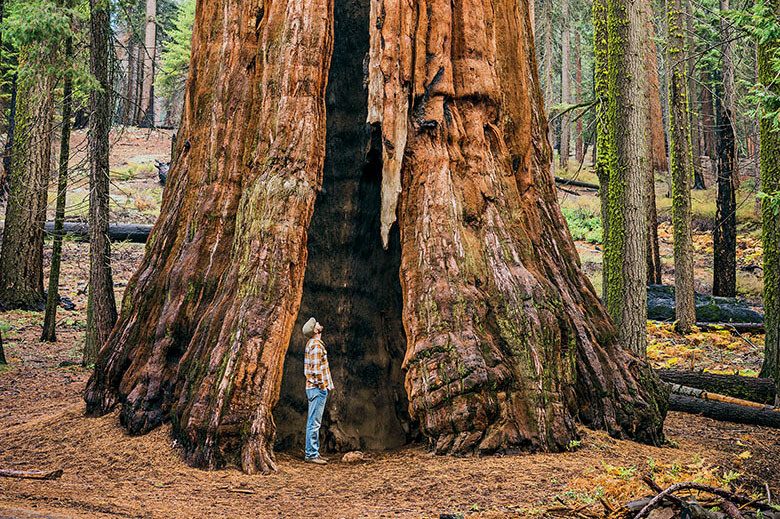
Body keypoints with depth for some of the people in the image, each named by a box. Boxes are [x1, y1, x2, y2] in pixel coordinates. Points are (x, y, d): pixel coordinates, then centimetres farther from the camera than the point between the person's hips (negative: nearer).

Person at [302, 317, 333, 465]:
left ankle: (314, 453, 19)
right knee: (314, 423, -7)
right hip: (318, 388, -10)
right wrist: (322, 385, -15)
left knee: (314, 423, 13)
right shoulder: (316, 345, -15)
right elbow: (316, 369, -21)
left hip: (314, 388, 10)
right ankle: (311, 454, -5)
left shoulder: (312, 343, 16)